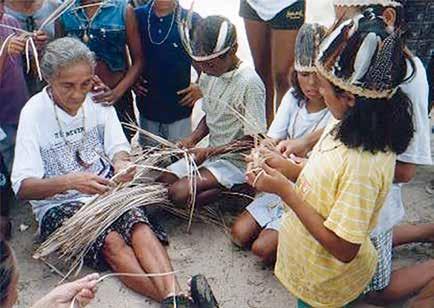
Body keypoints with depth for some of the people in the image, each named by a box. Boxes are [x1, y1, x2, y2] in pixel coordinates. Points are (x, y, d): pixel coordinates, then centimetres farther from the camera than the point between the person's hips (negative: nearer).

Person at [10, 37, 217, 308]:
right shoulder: (34, 113, -11)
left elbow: (118, 147, 4)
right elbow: (23, 187, -16)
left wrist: (122, 163, -22)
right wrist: (70, 181, -36)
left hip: (105, 191, 3)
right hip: (58, 205, -3)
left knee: (140, 225, -27)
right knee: (111, 242, -29)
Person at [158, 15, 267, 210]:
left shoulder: (249, 83, -20)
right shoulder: (208, 75, 2)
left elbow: (252, 140, -18)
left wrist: (209, 152, -20)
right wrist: (193, 139, -3)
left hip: (236, 160, -8)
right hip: (210, 153, 8)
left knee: (179, 193, -22)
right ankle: (222, 187, 3)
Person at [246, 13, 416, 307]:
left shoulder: (364, 163, -34)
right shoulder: (348, 126, -9)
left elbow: (343, 249, -29)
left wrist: (285, 191, -27)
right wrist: (289, 169, -8)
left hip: (327, 280, -7)